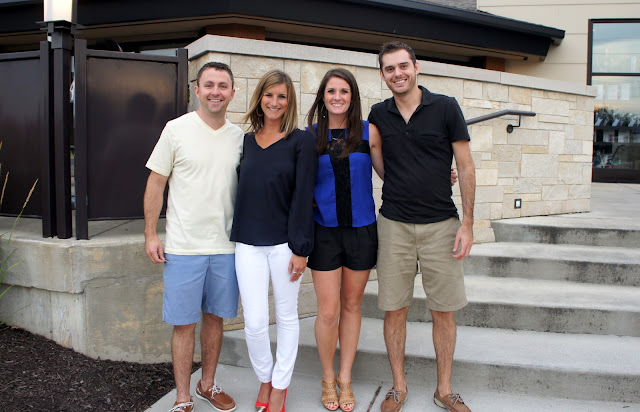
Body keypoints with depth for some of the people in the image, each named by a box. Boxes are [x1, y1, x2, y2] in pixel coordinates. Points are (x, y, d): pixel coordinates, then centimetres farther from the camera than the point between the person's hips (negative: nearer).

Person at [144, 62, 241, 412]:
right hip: (183, 247, -3)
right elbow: (155, 184, 0)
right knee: (184, 323, 3)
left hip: (226, 246, 3)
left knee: (215, 317, 14)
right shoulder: (177, 129, -3)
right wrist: (150, 234, -3)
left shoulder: (238, 136, 6)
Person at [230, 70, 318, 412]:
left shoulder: (301, 141, -3)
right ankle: (265, 379, 28)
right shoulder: (247, 141, 9)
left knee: (286, 317, 10)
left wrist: (300, 247, -11)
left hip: (285, 242, -3)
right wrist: (236, 235, 10)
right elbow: (241, 189, 13)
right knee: (254, 322, 2)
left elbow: (303, 196, -7)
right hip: (248, 243, 3)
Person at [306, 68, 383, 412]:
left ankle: (345, 378, 29)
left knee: (351, 306, 12)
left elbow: (387, 173, 7)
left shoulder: (369, 132, 0)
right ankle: (327, 378, 26)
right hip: (325, 231, -1)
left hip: (361, 230, 1)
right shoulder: (311, 135, 1)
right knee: (328, 311, 2)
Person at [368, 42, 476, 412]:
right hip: (394, 225, 2)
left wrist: (467, 223, -6)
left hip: (441, 225, -1)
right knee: (395, 309, 7)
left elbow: (466, 167, -2)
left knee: (444, 311, 7)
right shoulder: (378, 115, 5)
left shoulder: (445, 107, -2)